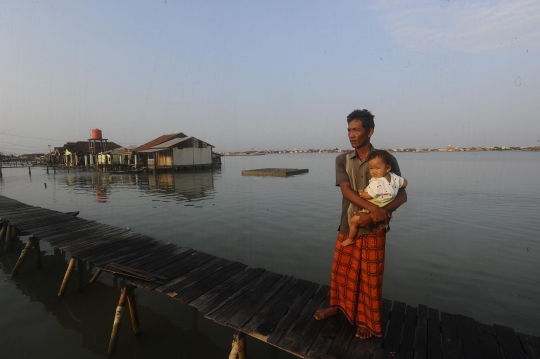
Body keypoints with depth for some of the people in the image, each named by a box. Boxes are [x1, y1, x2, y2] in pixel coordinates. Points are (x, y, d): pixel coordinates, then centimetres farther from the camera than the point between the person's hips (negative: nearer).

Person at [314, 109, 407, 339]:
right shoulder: (342, 160, -3)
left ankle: (367, 320, 33)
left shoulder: (386, 160, -8)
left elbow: (401, 195, -10)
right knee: (340, 271, 18)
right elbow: (346, 191, -14)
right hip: (348, 226, 3)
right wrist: (374, 208, -30)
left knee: (370, 277, 10)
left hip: (373, 229, -2)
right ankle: (336, 306, 42)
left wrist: (372, 215, -23)